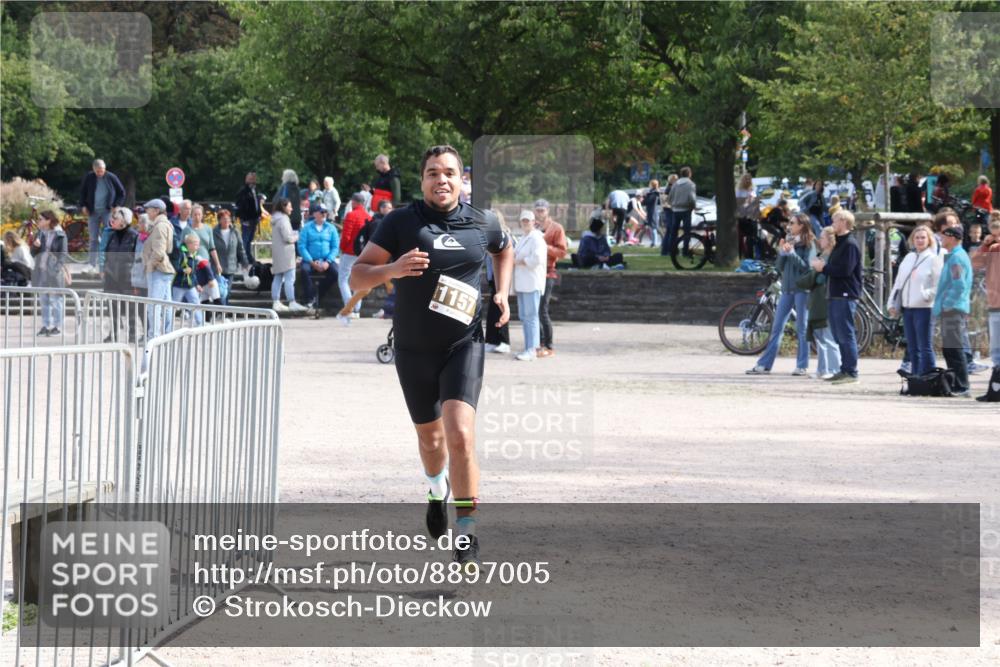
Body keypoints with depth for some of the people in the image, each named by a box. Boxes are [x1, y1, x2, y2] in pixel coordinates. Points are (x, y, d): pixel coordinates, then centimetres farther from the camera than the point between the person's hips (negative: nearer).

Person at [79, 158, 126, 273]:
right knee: (94, 239, 2)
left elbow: (121, 192, 8)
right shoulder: (89, 177, 2)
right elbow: (82, 192, 16)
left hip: (107, 211, -2)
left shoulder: (111, 177, -2)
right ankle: (91, 264, 2)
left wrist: (116, 205, -3)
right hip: (93, 212, 2)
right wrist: (83, 206, 5)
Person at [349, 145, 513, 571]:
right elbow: (357, 276, -10)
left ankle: (467, 535, -13)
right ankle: (437, 490, 53)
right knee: (430, 435, 18)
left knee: (460, 435, -19)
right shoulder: (400, 223, -7)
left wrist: (502, 293, 9)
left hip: (464, 345, -1)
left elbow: (504, 250, 25)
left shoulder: (482, 224, 0)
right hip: (413, 348, 1)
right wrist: (390, 270, -31)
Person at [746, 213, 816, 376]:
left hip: (802, 289, -6)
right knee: (777, 328, 4)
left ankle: (802, 366, 5)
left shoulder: (809, 244, -3)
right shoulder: (789, 241, 14)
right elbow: (779, 267, 11)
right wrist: (781, 252, -6)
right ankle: (764, 364, 4)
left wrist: (792, 253, -19)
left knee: (802, 329, -1)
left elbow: (807, 267, -12)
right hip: (787, 289, 6)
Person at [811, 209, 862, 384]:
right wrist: (823, 266, 5)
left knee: (846, 335, -9)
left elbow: (845, 270, -20)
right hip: (836, 295, 10)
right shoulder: (839, 243, 20)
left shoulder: (850, 244, -11)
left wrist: (824, 268, -11)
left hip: (846, 296, -10)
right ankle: (845, 370, 15)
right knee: (839, 336, 11)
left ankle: (851, 372, -8)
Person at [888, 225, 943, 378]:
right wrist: (893, 304, 11)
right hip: (907, 308, 7)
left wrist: (926, 295, -21)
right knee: (912, 348, 11)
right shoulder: (908, 258, 16)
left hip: (924, 308, -7)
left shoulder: (934, 259, -3)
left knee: (925, 348, -9)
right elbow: (898, 282, 17)